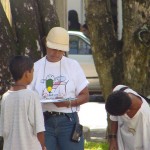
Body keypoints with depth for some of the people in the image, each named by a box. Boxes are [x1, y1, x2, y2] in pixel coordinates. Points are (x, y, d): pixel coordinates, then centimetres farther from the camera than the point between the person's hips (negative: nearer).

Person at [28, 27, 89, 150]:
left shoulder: (73, 66, 6)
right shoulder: (36, 67, 7)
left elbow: (85, 96, 6)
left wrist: (69, 103, -13)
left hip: (68, 120, 0)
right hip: (44, 120, 1)